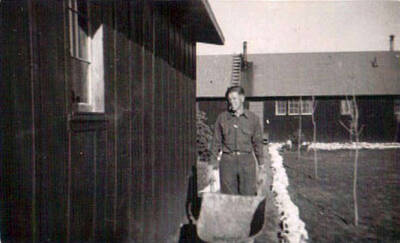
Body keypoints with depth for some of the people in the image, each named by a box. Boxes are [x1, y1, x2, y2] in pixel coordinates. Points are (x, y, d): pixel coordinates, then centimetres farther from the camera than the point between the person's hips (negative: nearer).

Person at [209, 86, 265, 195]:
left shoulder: (253, 118, 5)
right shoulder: (222, 118, 5)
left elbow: (257, 142, 10)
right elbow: (216, 142, 8)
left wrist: (261, 163, 10)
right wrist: (213, 161, 6)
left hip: (247, 161, 0)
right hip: (227, 161, 0)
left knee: (249, 195, 2)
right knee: (228, 197, 5)